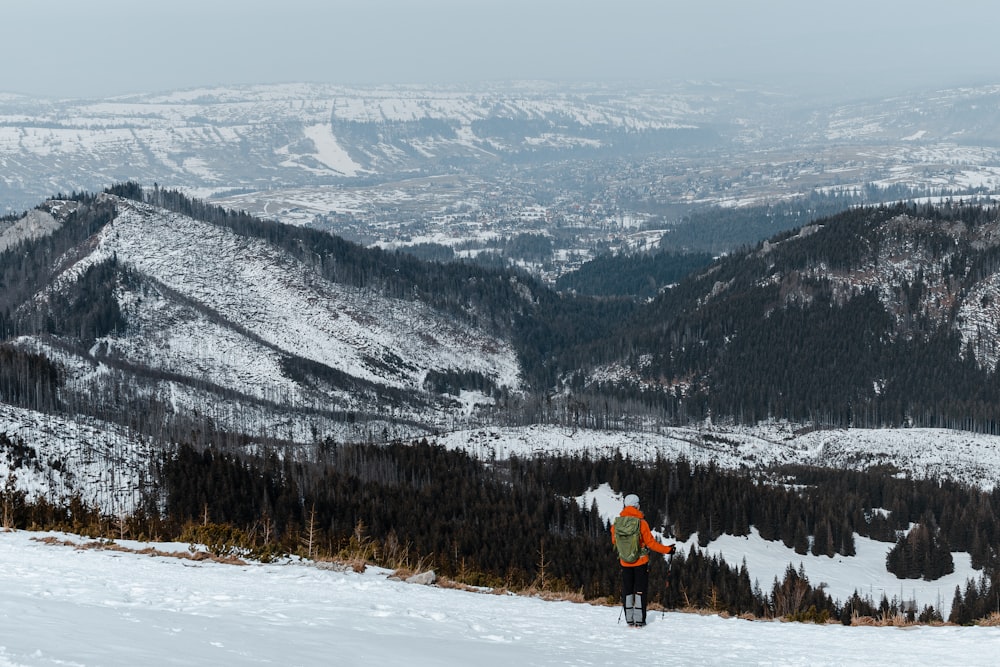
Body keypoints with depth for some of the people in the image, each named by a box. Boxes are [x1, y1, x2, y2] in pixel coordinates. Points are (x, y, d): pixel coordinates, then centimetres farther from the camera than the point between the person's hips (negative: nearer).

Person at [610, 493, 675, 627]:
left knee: (627, 591, 12)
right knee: (640, 590, 6)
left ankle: (629, 620, 12)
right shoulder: (641, 522, -16)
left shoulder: (617, 523, -6)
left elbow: (614, 541, 8)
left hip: (625, 562, 3)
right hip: (641, 562, -3)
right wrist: (666, 549, 0)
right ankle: (639, 620, 4)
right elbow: (650, 542, -12)